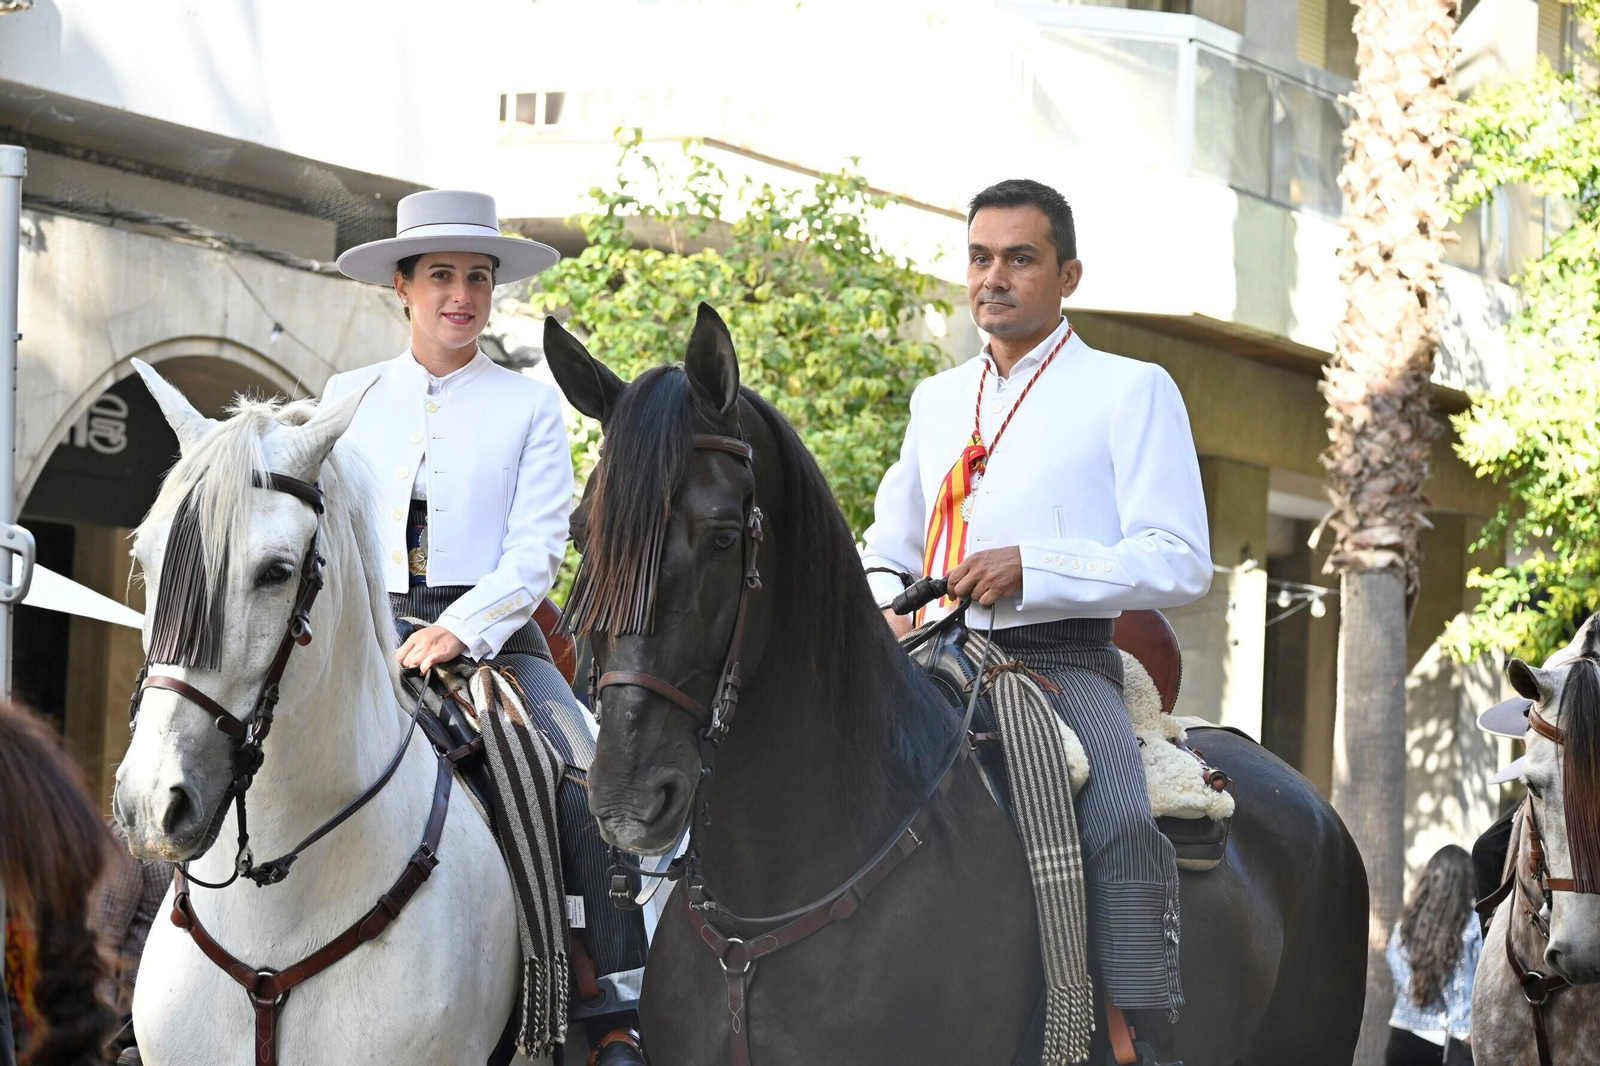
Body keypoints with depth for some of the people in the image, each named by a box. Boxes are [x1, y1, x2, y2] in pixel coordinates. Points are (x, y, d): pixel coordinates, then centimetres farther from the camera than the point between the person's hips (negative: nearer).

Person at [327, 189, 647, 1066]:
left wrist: (459, 630, -17)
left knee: (592, 788, -24)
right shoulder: (349, 397, 13)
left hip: (491, 634, -1)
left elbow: (537, 550, -1)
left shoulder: (530, 407, 8)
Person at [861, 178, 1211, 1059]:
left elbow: (1179, 561, -5)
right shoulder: (938, 399, 21)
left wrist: (1030, 568, -17)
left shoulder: (1130, 391, 4)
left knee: (1123, 831, -31)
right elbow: (885, 548, 26)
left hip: (1058, 664, -6)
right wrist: (888, 612, 1)